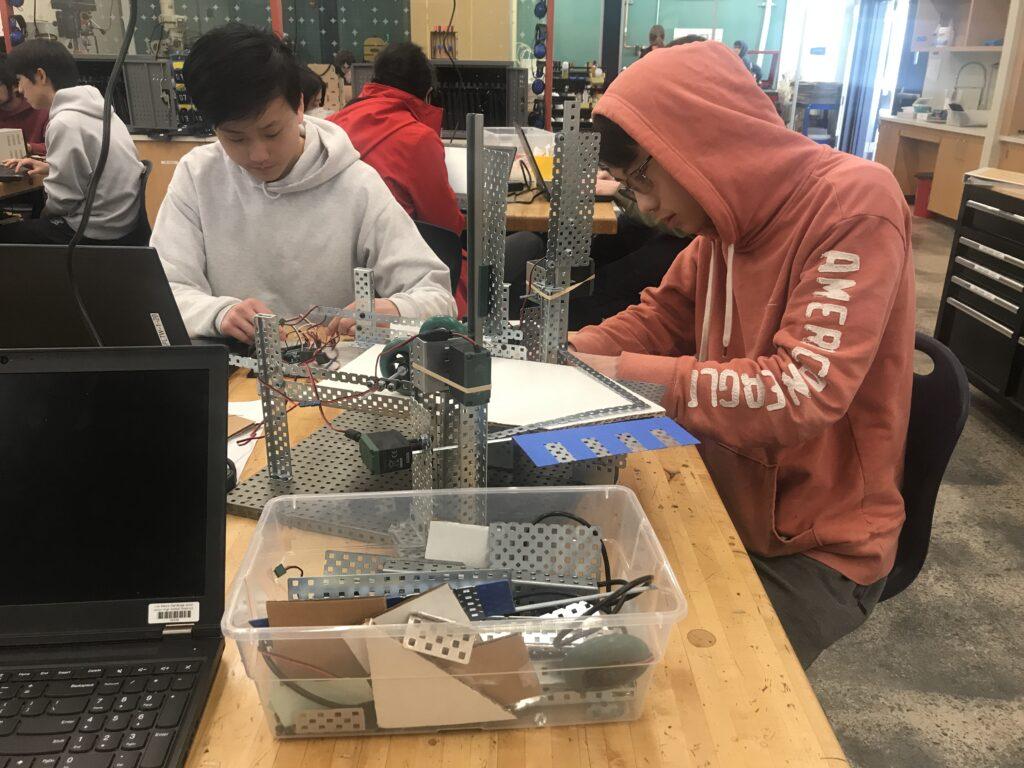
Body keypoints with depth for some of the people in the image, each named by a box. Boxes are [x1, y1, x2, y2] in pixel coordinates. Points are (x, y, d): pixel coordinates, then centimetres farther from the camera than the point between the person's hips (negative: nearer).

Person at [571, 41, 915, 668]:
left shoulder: (853, 204, -22)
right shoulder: (728, 214, -2)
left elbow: (801, 394, -30)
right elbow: (664, 316, 11)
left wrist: (628, 375, -28)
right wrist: (570, 350, -8)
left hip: (814, 546, -6)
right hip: (724, 494, 6)